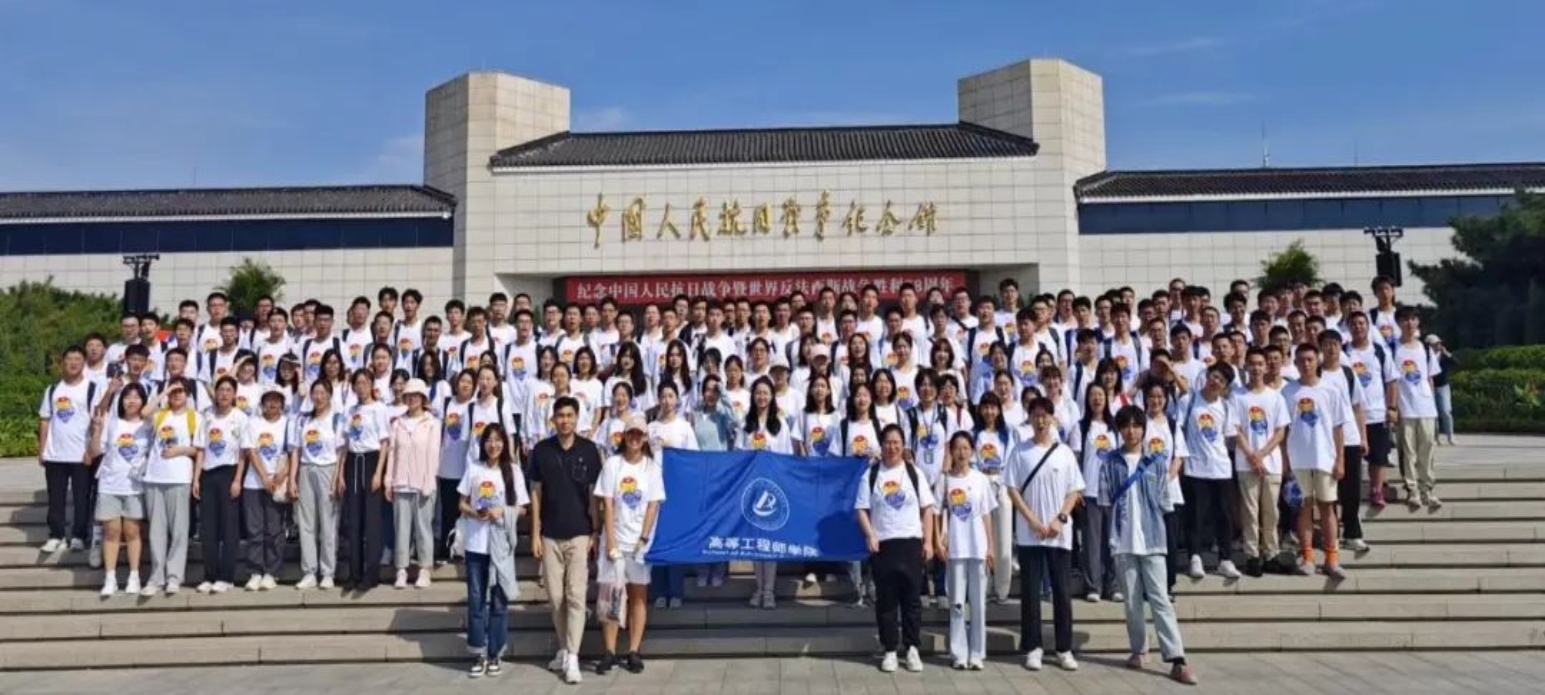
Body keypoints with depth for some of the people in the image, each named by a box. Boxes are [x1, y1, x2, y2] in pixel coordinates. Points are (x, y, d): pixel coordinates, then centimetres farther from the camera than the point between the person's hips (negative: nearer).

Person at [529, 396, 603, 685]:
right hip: (550, 535, 2)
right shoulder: (541, 450, 0)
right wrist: (535, 534, 0)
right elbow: (536, 493, 4)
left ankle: (573, 658, -2)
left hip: (579, 534, -2)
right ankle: (563, 649, 24)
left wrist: (596, 531, -3)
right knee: (555, 597, 9)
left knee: (575, 596, -4)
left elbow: (594, 493, 1)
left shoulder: (589, 450, -3)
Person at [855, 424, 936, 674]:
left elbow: (927, 509, 5)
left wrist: (928, 541, -2)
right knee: (886, 600, 5)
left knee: (912, 597, 4)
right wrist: (870, 535, -13)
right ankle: (890, 650, 14)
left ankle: (912, 648, 14)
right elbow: (862, 509, 2)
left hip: (911, 543, 1)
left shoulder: (914, 473, 5)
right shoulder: (871, 475, 3)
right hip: (883, 544, 0)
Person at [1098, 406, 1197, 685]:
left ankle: (1177, 660, -3)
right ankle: (1138, 650, 21)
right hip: (1123, 540, 0)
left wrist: (1146, 519, 1)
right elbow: (1105, 501, 4)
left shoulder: (1158, 461, 2)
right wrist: (1123, 521, -1)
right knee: (1132, 600, 8)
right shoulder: (1110, 462, 2)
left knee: (1160, 599, -3)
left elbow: (1163, 499, 7)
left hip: (1152, 538, 0)